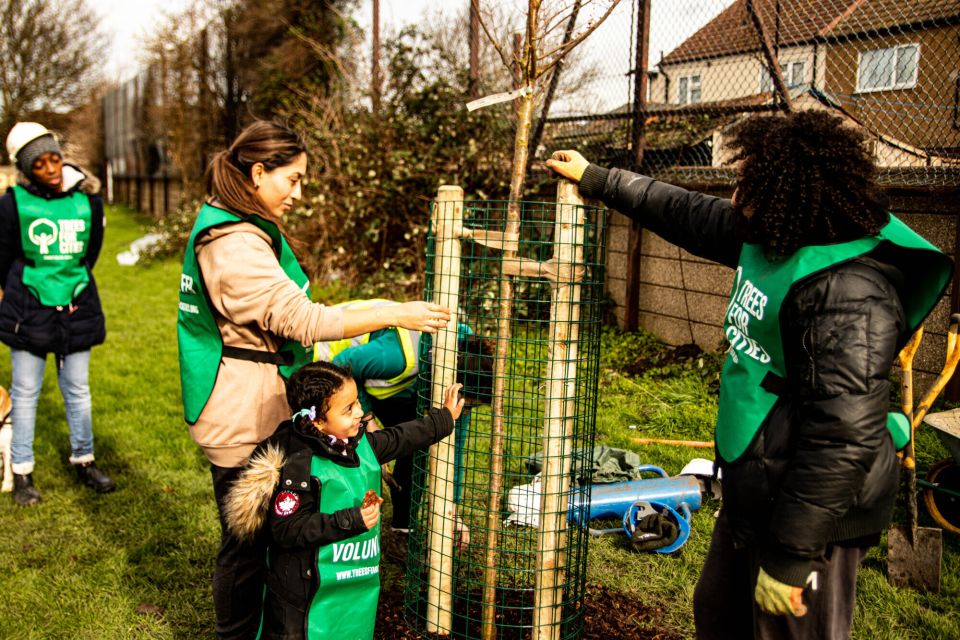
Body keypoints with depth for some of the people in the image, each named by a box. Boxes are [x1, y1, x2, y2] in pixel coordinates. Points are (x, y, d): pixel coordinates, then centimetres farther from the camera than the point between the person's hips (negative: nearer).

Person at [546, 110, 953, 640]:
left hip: (811, 514, -10)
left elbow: (844, 439, -30)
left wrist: (790, 556, -26)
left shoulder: (851, 293, -29)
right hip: (751, 495, 10)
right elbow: (686, 212, 15)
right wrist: (596, 178, 22)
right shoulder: (767, 237, -1)